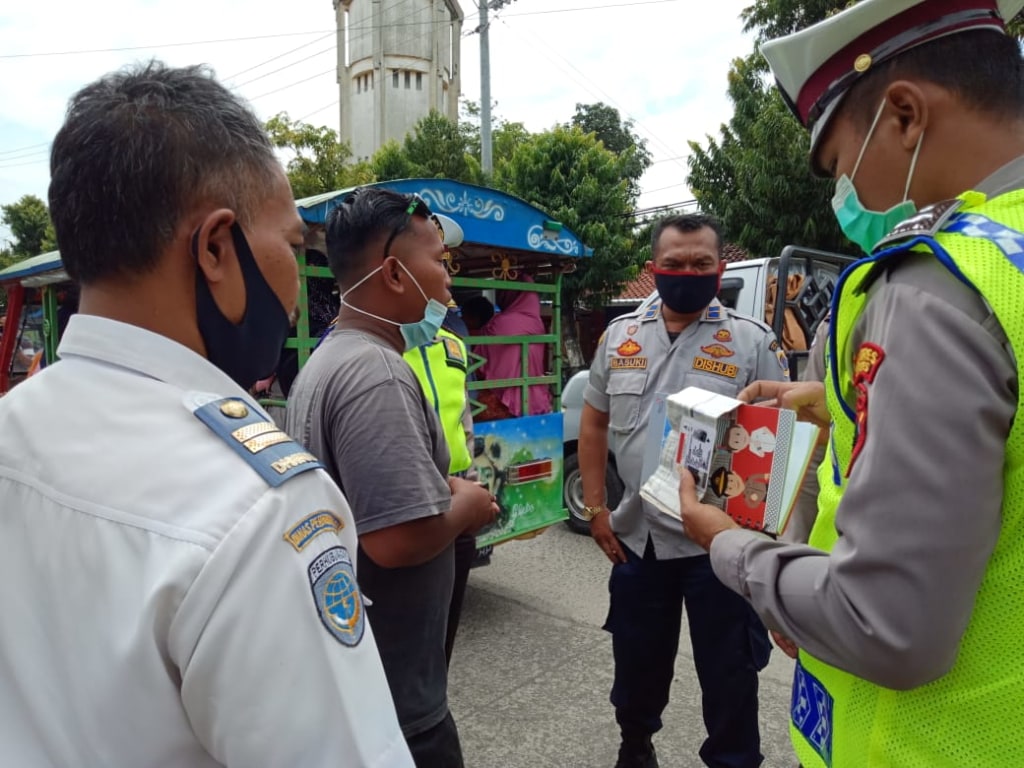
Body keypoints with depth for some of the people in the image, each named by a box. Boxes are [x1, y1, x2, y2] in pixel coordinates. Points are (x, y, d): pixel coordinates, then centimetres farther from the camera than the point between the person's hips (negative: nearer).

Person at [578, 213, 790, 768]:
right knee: (636, 656, 22)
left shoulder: (754, 341, -7)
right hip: (637, 536, 4)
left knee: (728, 669, 12)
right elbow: (593, 424, 9)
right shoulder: (619, 336, 3)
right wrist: (594, 508, 4)